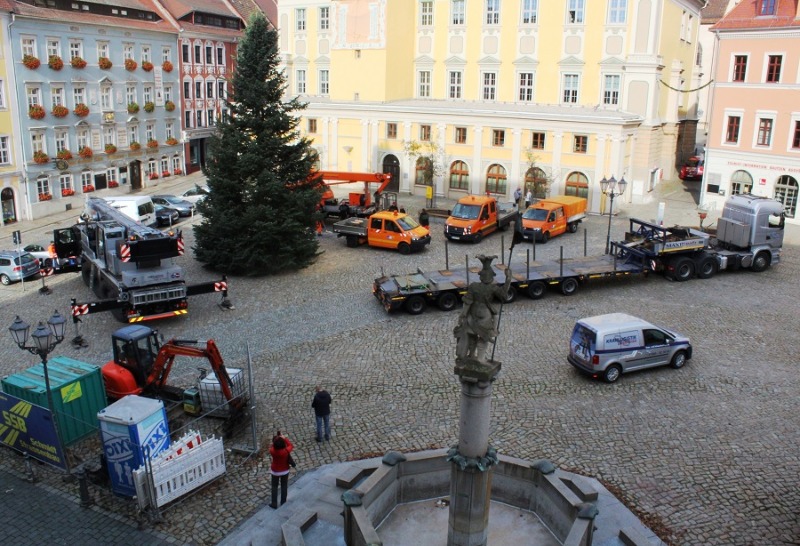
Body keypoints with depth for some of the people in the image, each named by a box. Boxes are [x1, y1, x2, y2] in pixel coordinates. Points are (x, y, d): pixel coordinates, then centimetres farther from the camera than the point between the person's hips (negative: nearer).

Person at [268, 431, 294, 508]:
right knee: (284, 487, 19)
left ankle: (274, 504, 28)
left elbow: (272, 446, -4)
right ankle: (283, 503, 31)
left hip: (275, 471, 0)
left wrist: (276, 439, -7)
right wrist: (285, 438, -5)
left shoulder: (272, 451, -29)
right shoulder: (286, 451, -29)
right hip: (285, 471, 0)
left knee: (274, 487, 20)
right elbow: (291, 445, -7)